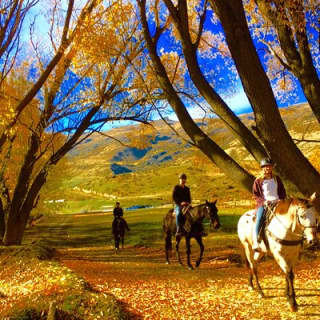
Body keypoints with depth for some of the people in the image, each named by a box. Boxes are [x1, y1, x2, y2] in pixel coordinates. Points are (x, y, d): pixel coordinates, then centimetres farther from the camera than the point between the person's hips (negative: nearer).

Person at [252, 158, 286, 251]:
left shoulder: (277, 179, 16)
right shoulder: (258, 181, 7)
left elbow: (282, 191, 20)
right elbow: (255, 195, 4)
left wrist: (281, 200, -1)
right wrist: (263, 201, -13)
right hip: (263, 204, -3)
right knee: (259, 219, -29)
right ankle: (255, 242, -34)